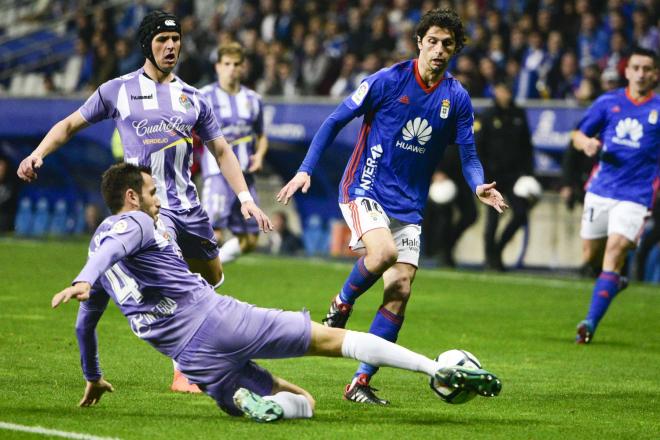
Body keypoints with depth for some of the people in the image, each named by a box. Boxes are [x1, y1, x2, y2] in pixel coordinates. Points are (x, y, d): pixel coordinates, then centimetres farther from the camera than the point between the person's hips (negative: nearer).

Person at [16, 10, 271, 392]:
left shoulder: (192, 99, 12)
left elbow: (221, 151, 16)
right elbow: (71, 124, 12)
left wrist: (245, 197, 5)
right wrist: (38, 154, -4)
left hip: (187, 204, 5)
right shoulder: (118, 90, 4)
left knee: (212, 278, 10)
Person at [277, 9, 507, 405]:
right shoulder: (387, 80, -9)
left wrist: (479, 186, -16)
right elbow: (335, 121, -2)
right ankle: (343, 304, -1)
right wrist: (306, 170, -9)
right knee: (384, 252, -33)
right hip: (365, 190, -4)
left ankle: (361, 383, 4)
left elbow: (468, 155, 6)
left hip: (409, 206, 4)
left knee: (400, 290, -4)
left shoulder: (457, 98, 2)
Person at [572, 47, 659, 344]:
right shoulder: (608, 103, 5)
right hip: (600, 191, 3)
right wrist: (587, 143, -11)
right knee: (591, 255, 11)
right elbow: (578, 135, 12)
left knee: (615, 252, -17)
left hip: (634, 196, -3)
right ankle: (614, 281, 46)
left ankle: (590, 324, -19)